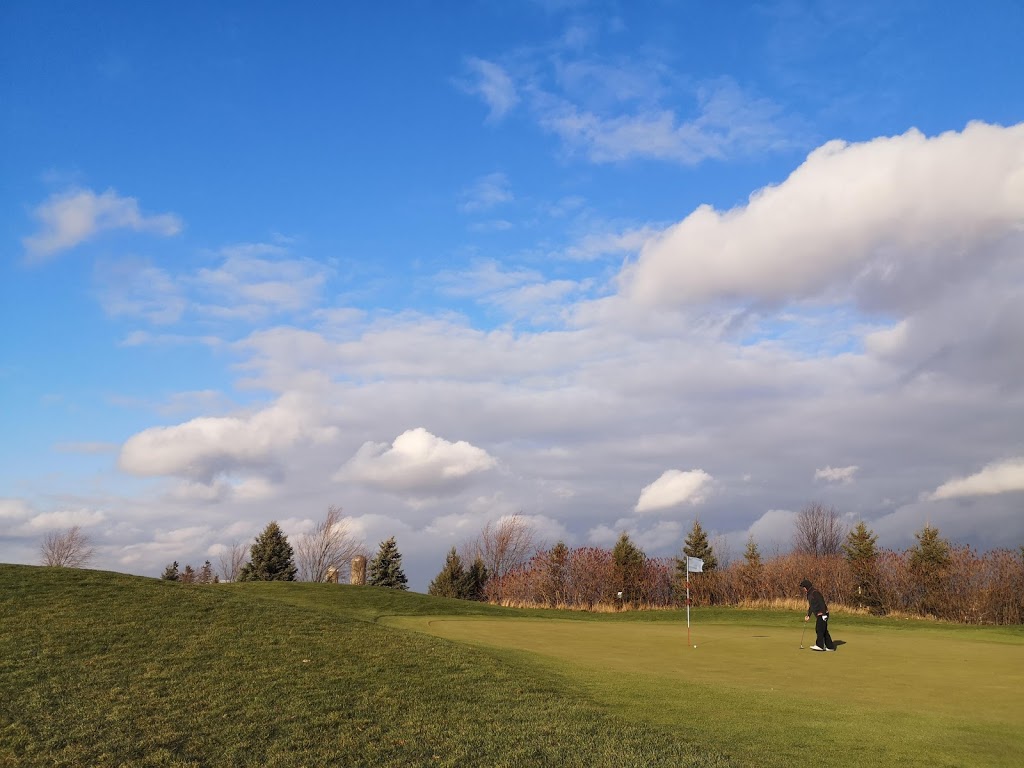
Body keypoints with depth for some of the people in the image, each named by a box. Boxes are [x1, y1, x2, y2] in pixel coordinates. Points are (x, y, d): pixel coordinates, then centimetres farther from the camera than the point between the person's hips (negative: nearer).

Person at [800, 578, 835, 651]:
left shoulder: (815, 593, -15)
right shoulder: (809, 594, 16)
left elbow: (822, 603, -21)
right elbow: (810, 605, 23)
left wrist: (823, 614, -25)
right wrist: (808, 615, 20)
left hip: (822, 614, -10)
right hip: (818, 615, 10)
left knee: (820, 629, -9)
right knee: (824, 630, 10)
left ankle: (819, 645, -6)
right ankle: (830, 646, 13)